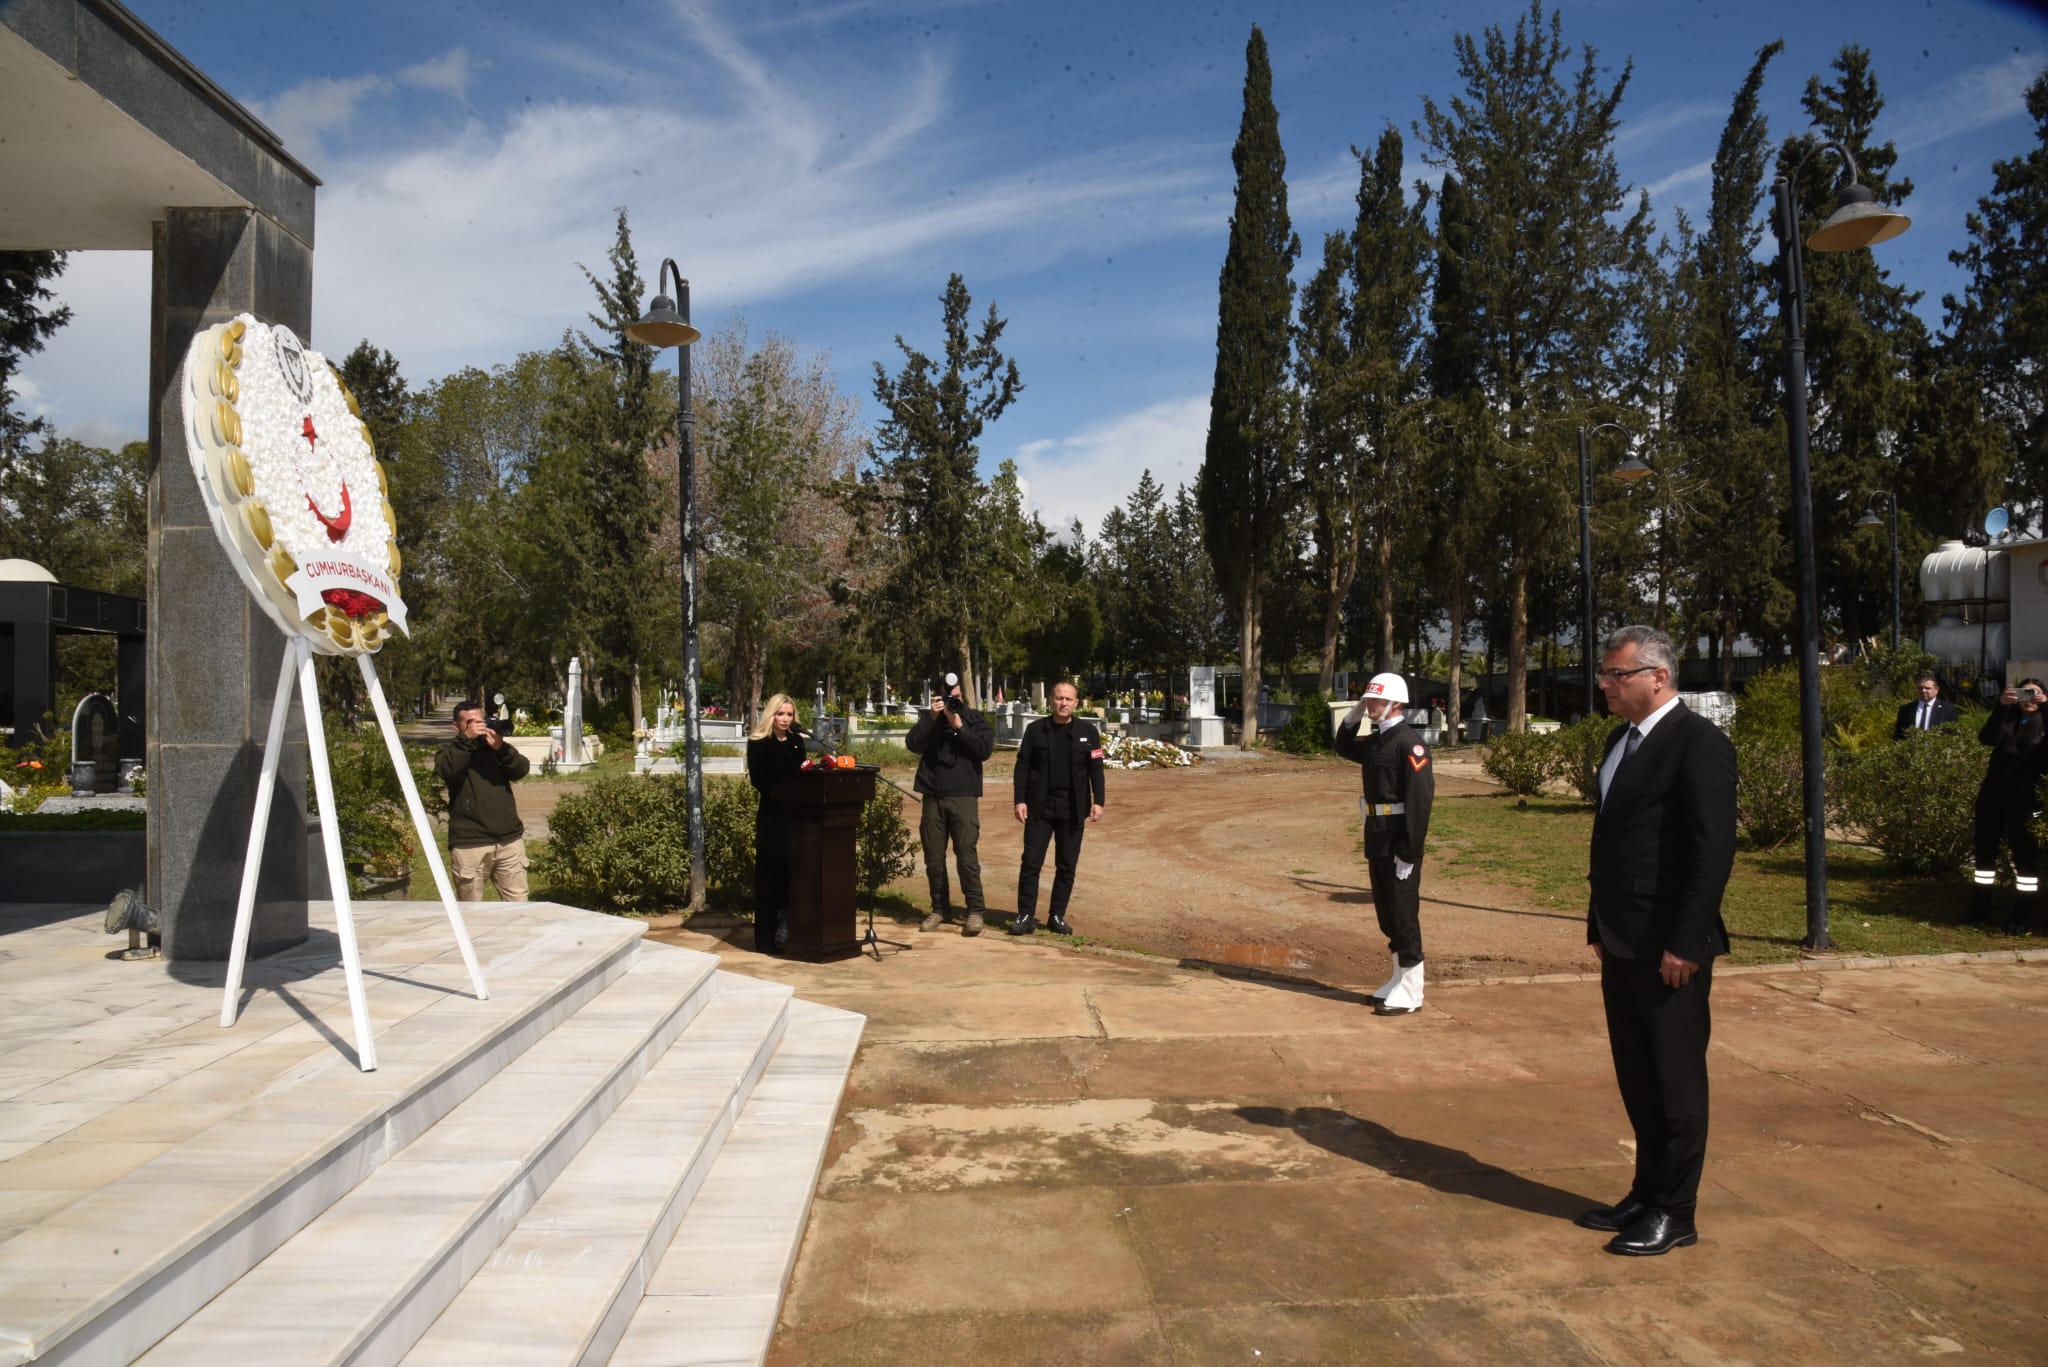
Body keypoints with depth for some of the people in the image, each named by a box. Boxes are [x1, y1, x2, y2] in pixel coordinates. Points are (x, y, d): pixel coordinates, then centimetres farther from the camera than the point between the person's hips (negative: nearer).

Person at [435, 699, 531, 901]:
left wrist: (501, 748, -16)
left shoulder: (496, 749, 17)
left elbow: (521, 770, 0)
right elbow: (445, 771, -15)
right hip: (469, 844, -3)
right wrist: (466, 739, -18)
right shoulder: (451, 752, 8)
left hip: (510, 840, 3)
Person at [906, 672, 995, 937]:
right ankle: (940, 909, 17)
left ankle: (975, 911, -5)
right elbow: (912, 744, -3)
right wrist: (932, 717, -11)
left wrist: (959, 726, -13)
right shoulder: (930, 719, 13)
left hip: (963, 796, -3)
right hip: (932, 796, 3)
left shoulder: (975, 719, 7)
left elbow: (985, 750, -9)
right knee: (934, 857, 6)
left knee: (966, 855, -10)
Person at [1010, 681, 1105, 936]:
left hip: (1073, 809, 1)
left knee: (1067, 866, 6)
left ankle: (1057, 916, 17)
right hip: (1039, 807, -1)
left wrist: (1097, 801, -5)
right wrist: (1020, 800, -6)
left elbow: (1096, 769, 3)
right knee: (1031, 862, -2)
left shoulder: (1088, 732, 3)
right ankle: (1025, 915, 6)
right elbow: (1022, 766, 1)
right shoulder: (1035, 730, 2)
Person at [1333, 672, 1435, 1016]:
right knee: (1386, 913, 15)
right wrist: (1354, 715, 14)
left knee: (1403, 914, -3)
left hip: (1400, 839, -9)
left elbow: (1420, 798, -21)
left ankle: (1410, 994, 4)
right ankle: (1399, 981, 26)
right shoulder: (1375, 740, 12)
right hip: (1377, 835, 9)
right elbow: (1344, 747, 33)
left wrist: (1409, 852, -23)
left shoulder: (1409, 741, -15)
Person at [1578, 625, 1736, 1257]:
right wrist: (1599, 923, 15)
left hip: (1669, 949, -9)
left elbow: (1713, 850, -19)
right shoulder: (1621, 740, 13)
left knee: (1676, 1083, 5)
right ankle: (1647, 1194, 31)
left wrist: (1684, 944, -20)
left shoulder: (1699, 743, -14)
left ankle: (1674, 1213, 18)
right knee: (1637, 1079, 17)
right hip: (1622, 944, 9)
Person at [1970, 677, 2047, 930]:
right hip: (1992, 794, 3)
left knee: (2025, 853, -3)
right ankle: (1980, 909, 17)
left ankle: (2025, 917, 2)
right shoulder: (2007, 717, 8)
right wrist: (2001, 706, -23)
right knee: (1985, 850, 8)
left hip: (2023, 798, -3)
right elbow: (1988, 738, -12)